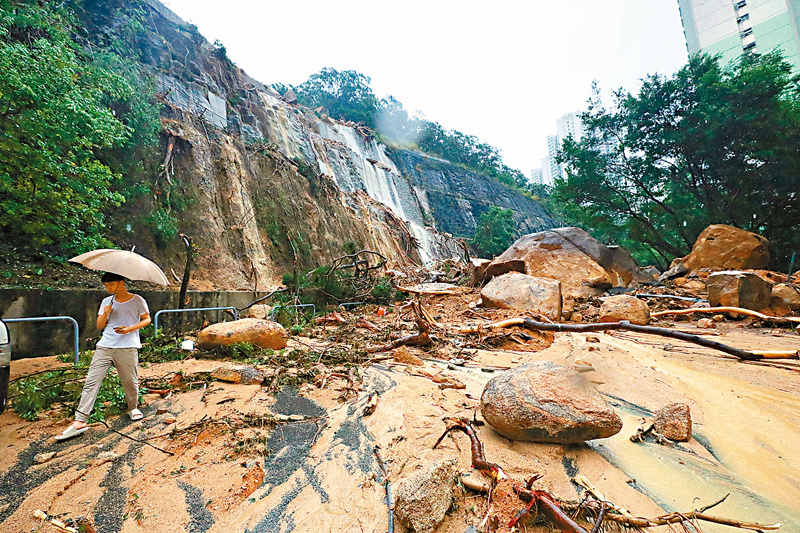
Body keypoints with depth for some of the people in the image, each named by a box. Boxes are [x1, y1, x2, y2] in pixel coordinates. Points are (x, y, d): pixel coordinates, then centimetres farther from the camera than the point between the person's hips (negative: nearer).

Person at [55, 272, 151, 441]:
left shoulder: (137, 300, 1)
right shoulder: (106, 302, 14)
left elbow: (146, 319, 3)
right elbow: (99, 326, 15)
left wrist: (130, 328, -13)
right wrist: (105, 315, -6)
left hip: (127, 348, -4)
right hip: (104, 347, 4)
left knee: (130, 381, 5)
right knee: (91, 381, -4)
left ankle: (133, 408, 28)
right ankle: (80, 422, 0)